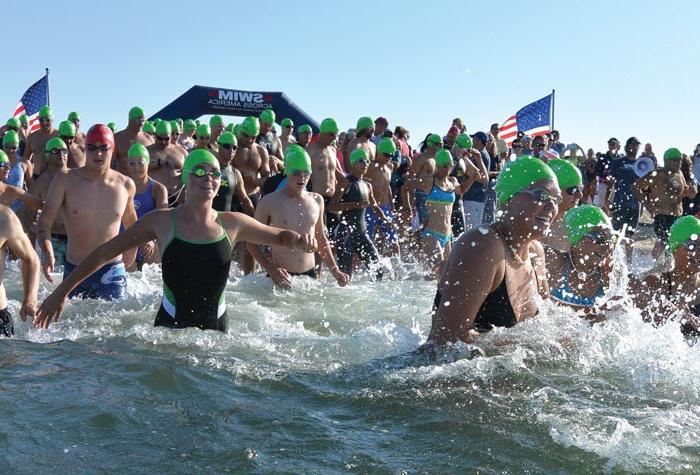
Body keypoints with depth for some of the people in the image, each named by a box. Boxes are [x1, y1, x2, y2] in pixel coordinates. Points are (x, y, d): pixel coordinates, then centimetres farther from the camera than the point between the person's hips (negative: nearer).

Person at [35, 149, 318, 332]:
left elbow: (278, 236, 19)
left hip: (216, 329, 2)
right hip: (169, 328, -2)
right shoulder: (162, 222, -2)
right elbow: (104, 253, 3)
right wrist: (62, 292, 3)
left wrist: (299, 240, -6)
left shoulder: (232, 224, 4)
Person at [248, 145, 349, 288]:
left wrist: (335, 270, 13)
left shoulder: (317, 201, 7)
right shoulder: (269, 202, -6)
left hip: (309, 274, 4)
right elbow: (252, 242, -3)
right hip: (281, 276, -4)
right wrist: (270, 269, -17)